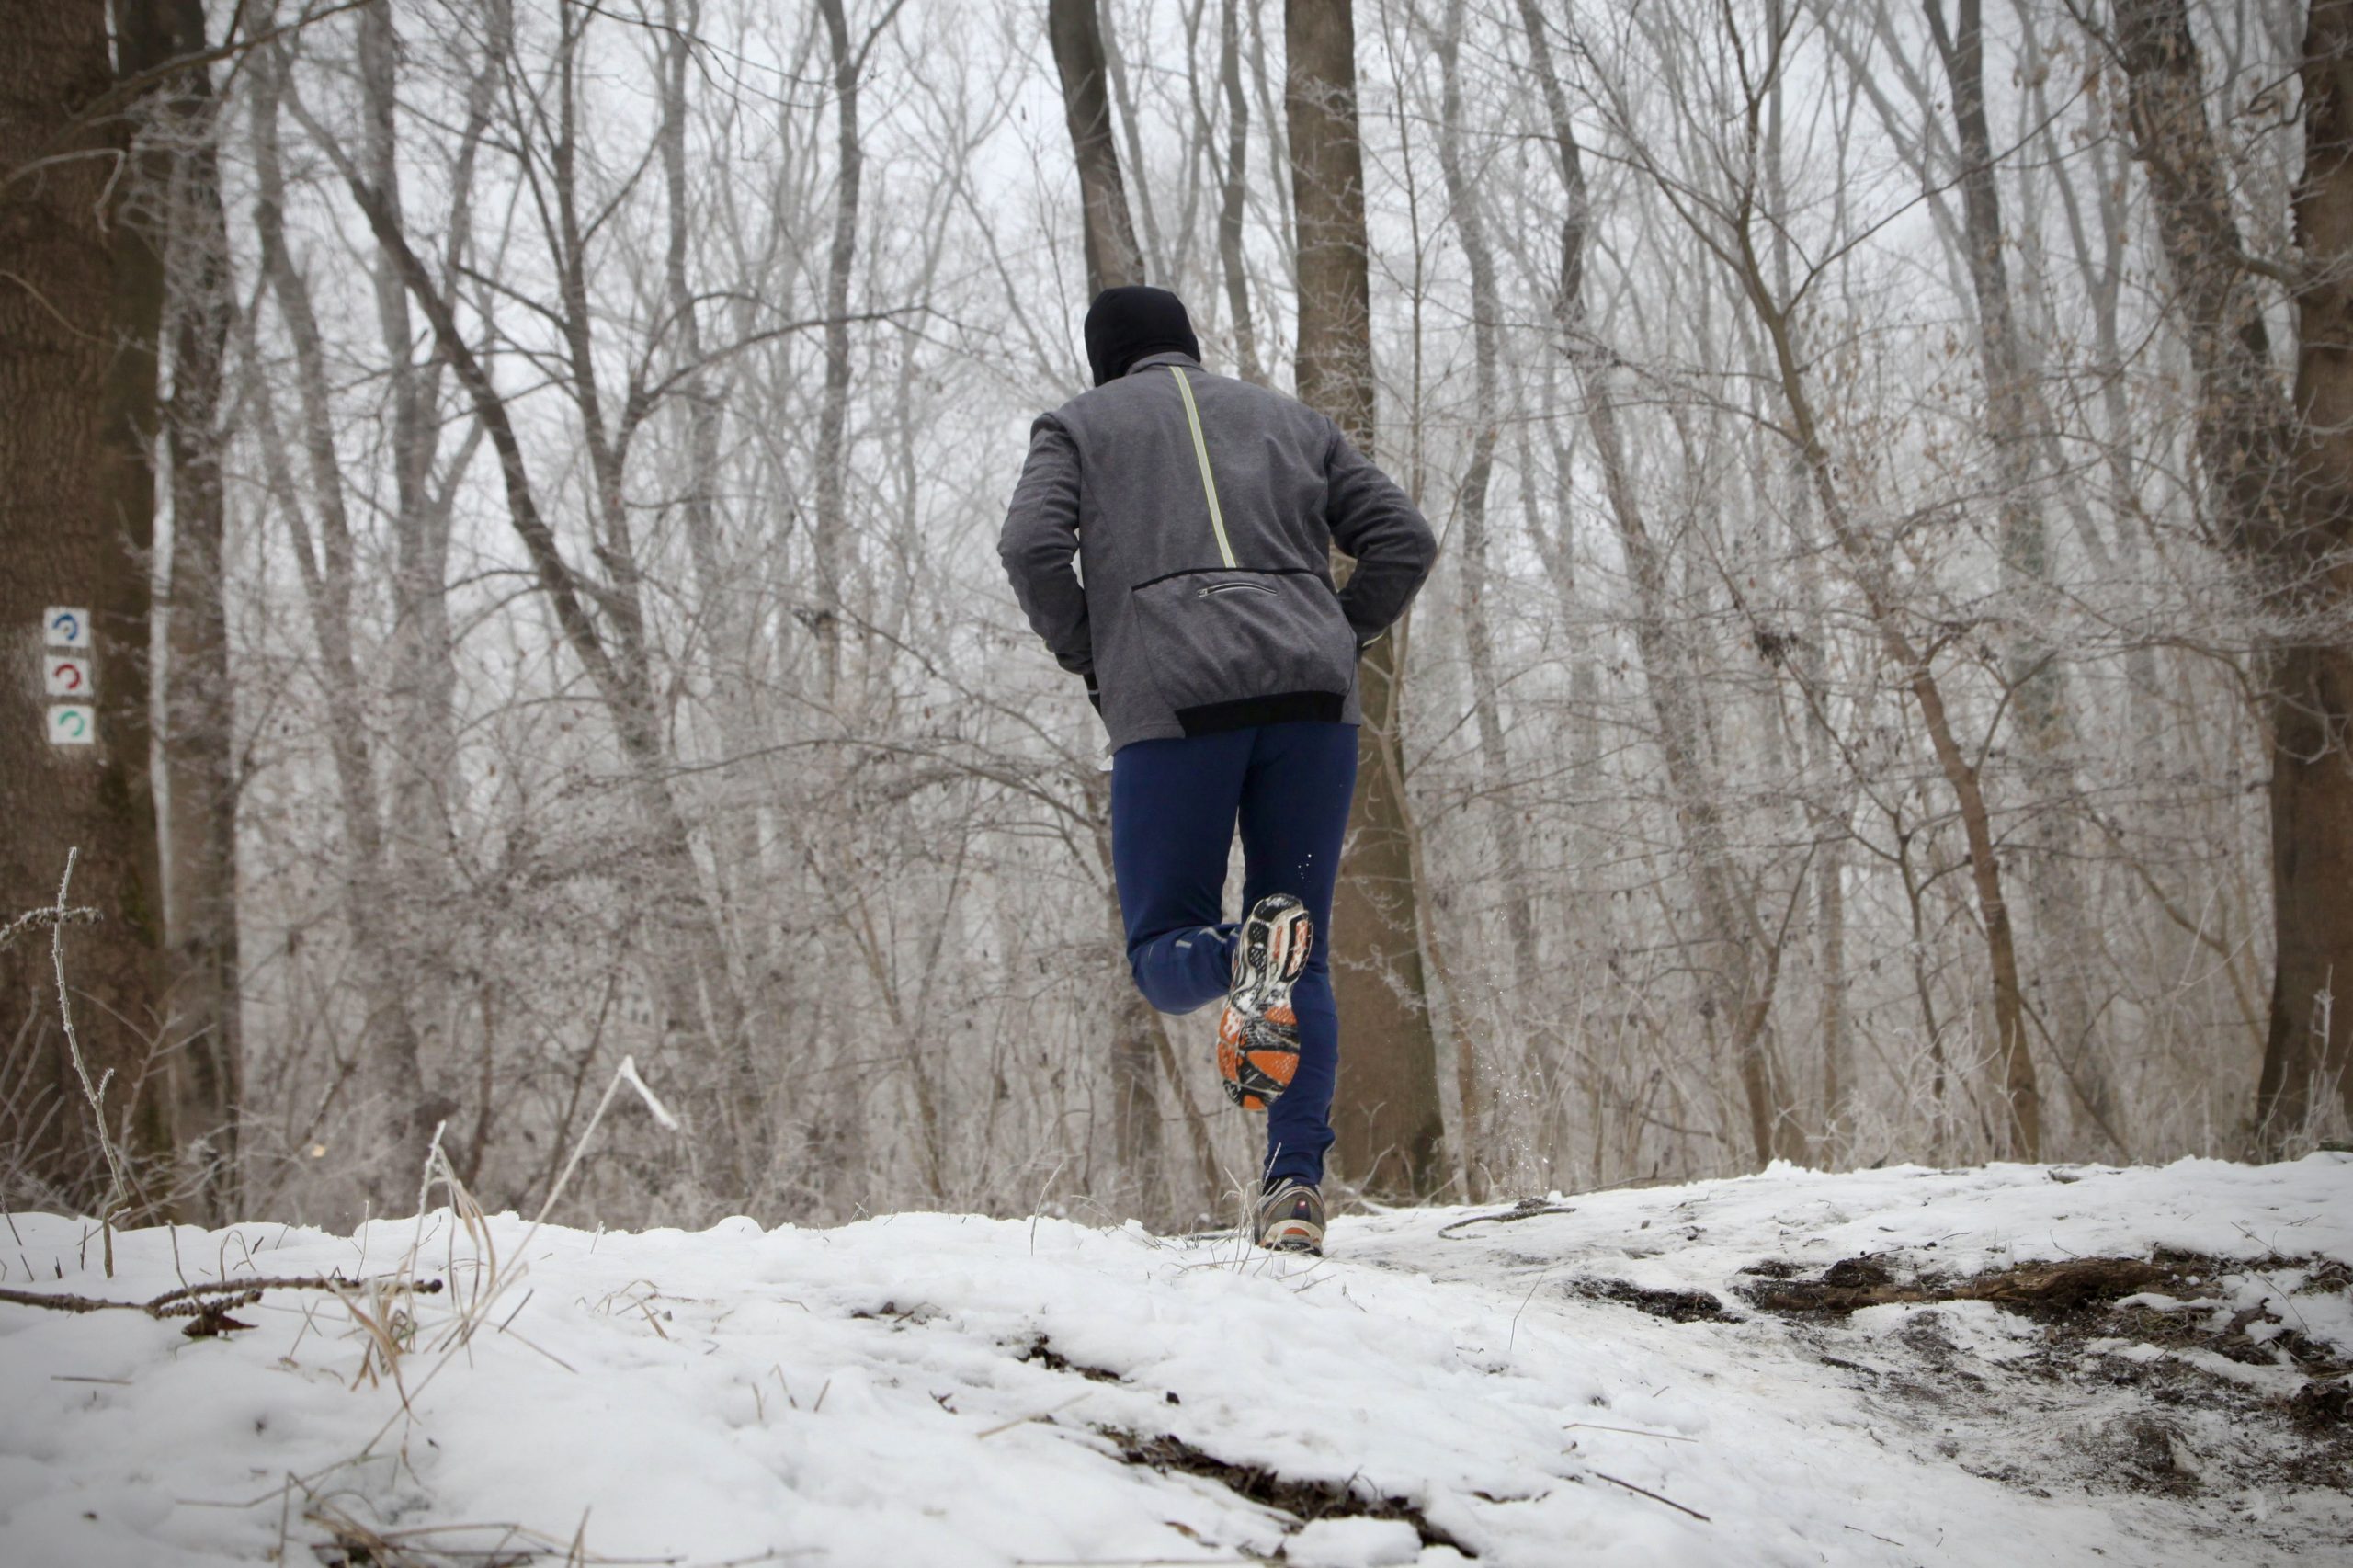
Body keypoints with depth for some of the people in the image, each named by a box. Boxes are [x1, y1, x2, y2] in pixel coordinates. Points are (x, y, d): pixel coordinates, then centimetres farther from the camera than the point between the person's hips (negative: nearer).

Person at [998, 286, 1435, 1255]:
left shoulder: (1080, 424, 18)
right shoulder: (1287, 419, 26)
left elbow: (1032, 547, -1)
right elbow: (1404, 540, 15)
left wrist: (1089, 662, 10)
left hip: (1171, 699, -3)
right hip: (1312, 700, 3)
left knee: (1165, 956, 7)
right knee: (1307, 963, 10)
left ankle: (1248, 957, -28)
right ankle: (1295, 1188, -4)